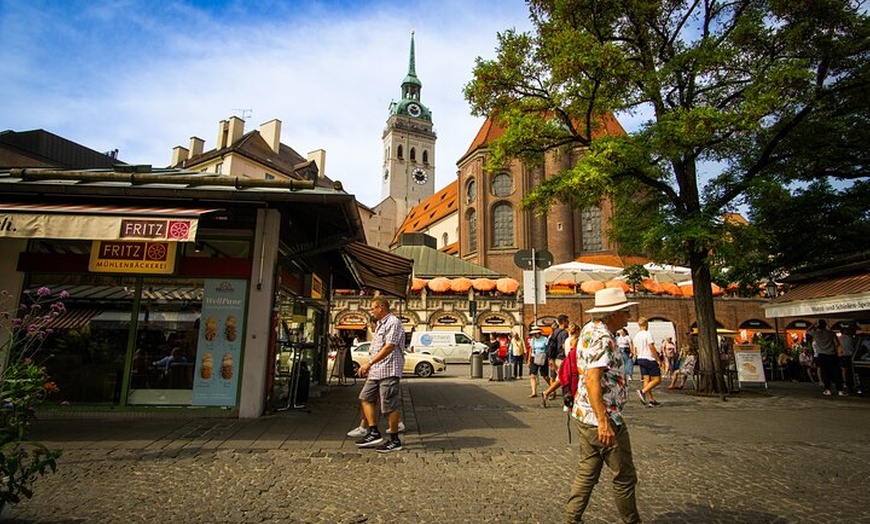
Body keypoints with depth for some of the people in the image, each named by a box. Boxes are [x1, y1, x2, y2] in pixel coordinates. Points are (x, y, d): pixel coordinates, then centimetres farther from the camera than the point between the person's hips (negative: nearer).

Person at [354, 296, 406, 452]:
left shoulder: (393, 323, -12)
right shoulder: (380, 324, 20)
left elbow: (389, 347, -22)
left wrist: (369, 363, -22)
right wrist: (369, 366, 21)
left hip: (389, 370, -10)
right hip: (376, 371, 10)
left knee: (390, 406, -3)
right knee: (366, 398, 9)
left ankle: (394, 441, 7)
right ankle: (374, 433, 14)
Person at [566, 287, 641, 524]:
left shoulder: (589, 329, 9)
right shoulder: (602, 338, -22)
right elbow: (592, 380, -29)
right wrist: (604, 421, -31)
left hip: (585, 415, 9)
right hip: (601, 418, -9)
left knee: (587, 473, 17)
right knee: (625, 477, 9)